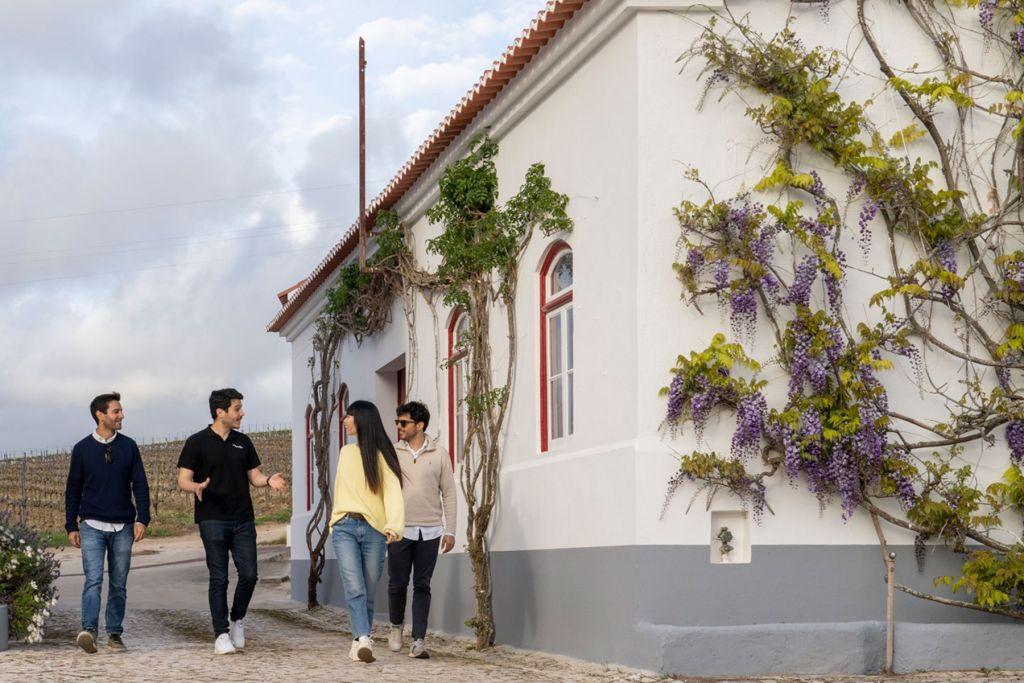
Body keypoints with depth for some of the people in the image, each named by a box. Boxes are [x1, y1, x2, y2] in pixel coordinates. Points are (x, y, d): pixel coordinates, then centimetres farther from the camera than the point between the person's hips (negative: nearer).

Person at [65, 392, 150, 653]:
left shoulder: (128, 447, 5)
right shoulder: (82, 449, 2)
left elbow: (140, 485, 5)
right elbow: (73, 490, 7)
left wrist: (142, 519, -6)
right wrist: (71, 526, 3)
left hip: (123, 527, 2)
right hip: (92, 526, -2)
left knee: (118, 584, 6)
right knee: (94, 579, -15)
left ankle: (114, 633, 13)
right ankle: (89, 630, -25)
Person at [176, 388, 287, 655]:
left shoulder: (243, 442, 13)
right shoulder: (197, 442, -2)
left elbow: (253, 476, 15)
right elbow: (183, 479, -3)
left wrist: (269, 480, -8)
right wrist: (197, 487, -26)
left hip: (243, 520, 4)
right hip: (213, 520, -4)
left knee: (249, 574, -2)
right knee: (219, 578, -3)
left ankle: (237, 620, 21)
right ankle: (221, 633, 4)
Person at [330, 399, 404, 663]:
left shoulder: (382, 457, -1)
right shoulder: (346, 453, 15)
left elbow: (393, 493, -13)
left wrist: (393, 526, -28)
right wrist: (337, 519, 9)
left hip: (373, 530, -3)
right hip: (345, 527, 3)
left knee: (368, 593, 4)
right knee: (354, 589, -14)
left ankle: (358, 642, 16)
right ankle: (363, 640, -26)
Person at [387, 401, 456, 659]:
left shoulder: (439, 455, 3)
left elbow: (448, 493, 5)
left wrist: (450, 530, 0)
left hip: (429, 531, 0)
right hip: (400, 529, 0)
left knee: (422, 586, -1)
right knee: (397, 583, 5)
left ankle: (418, 641, -2)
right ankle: (396, 626, 30)